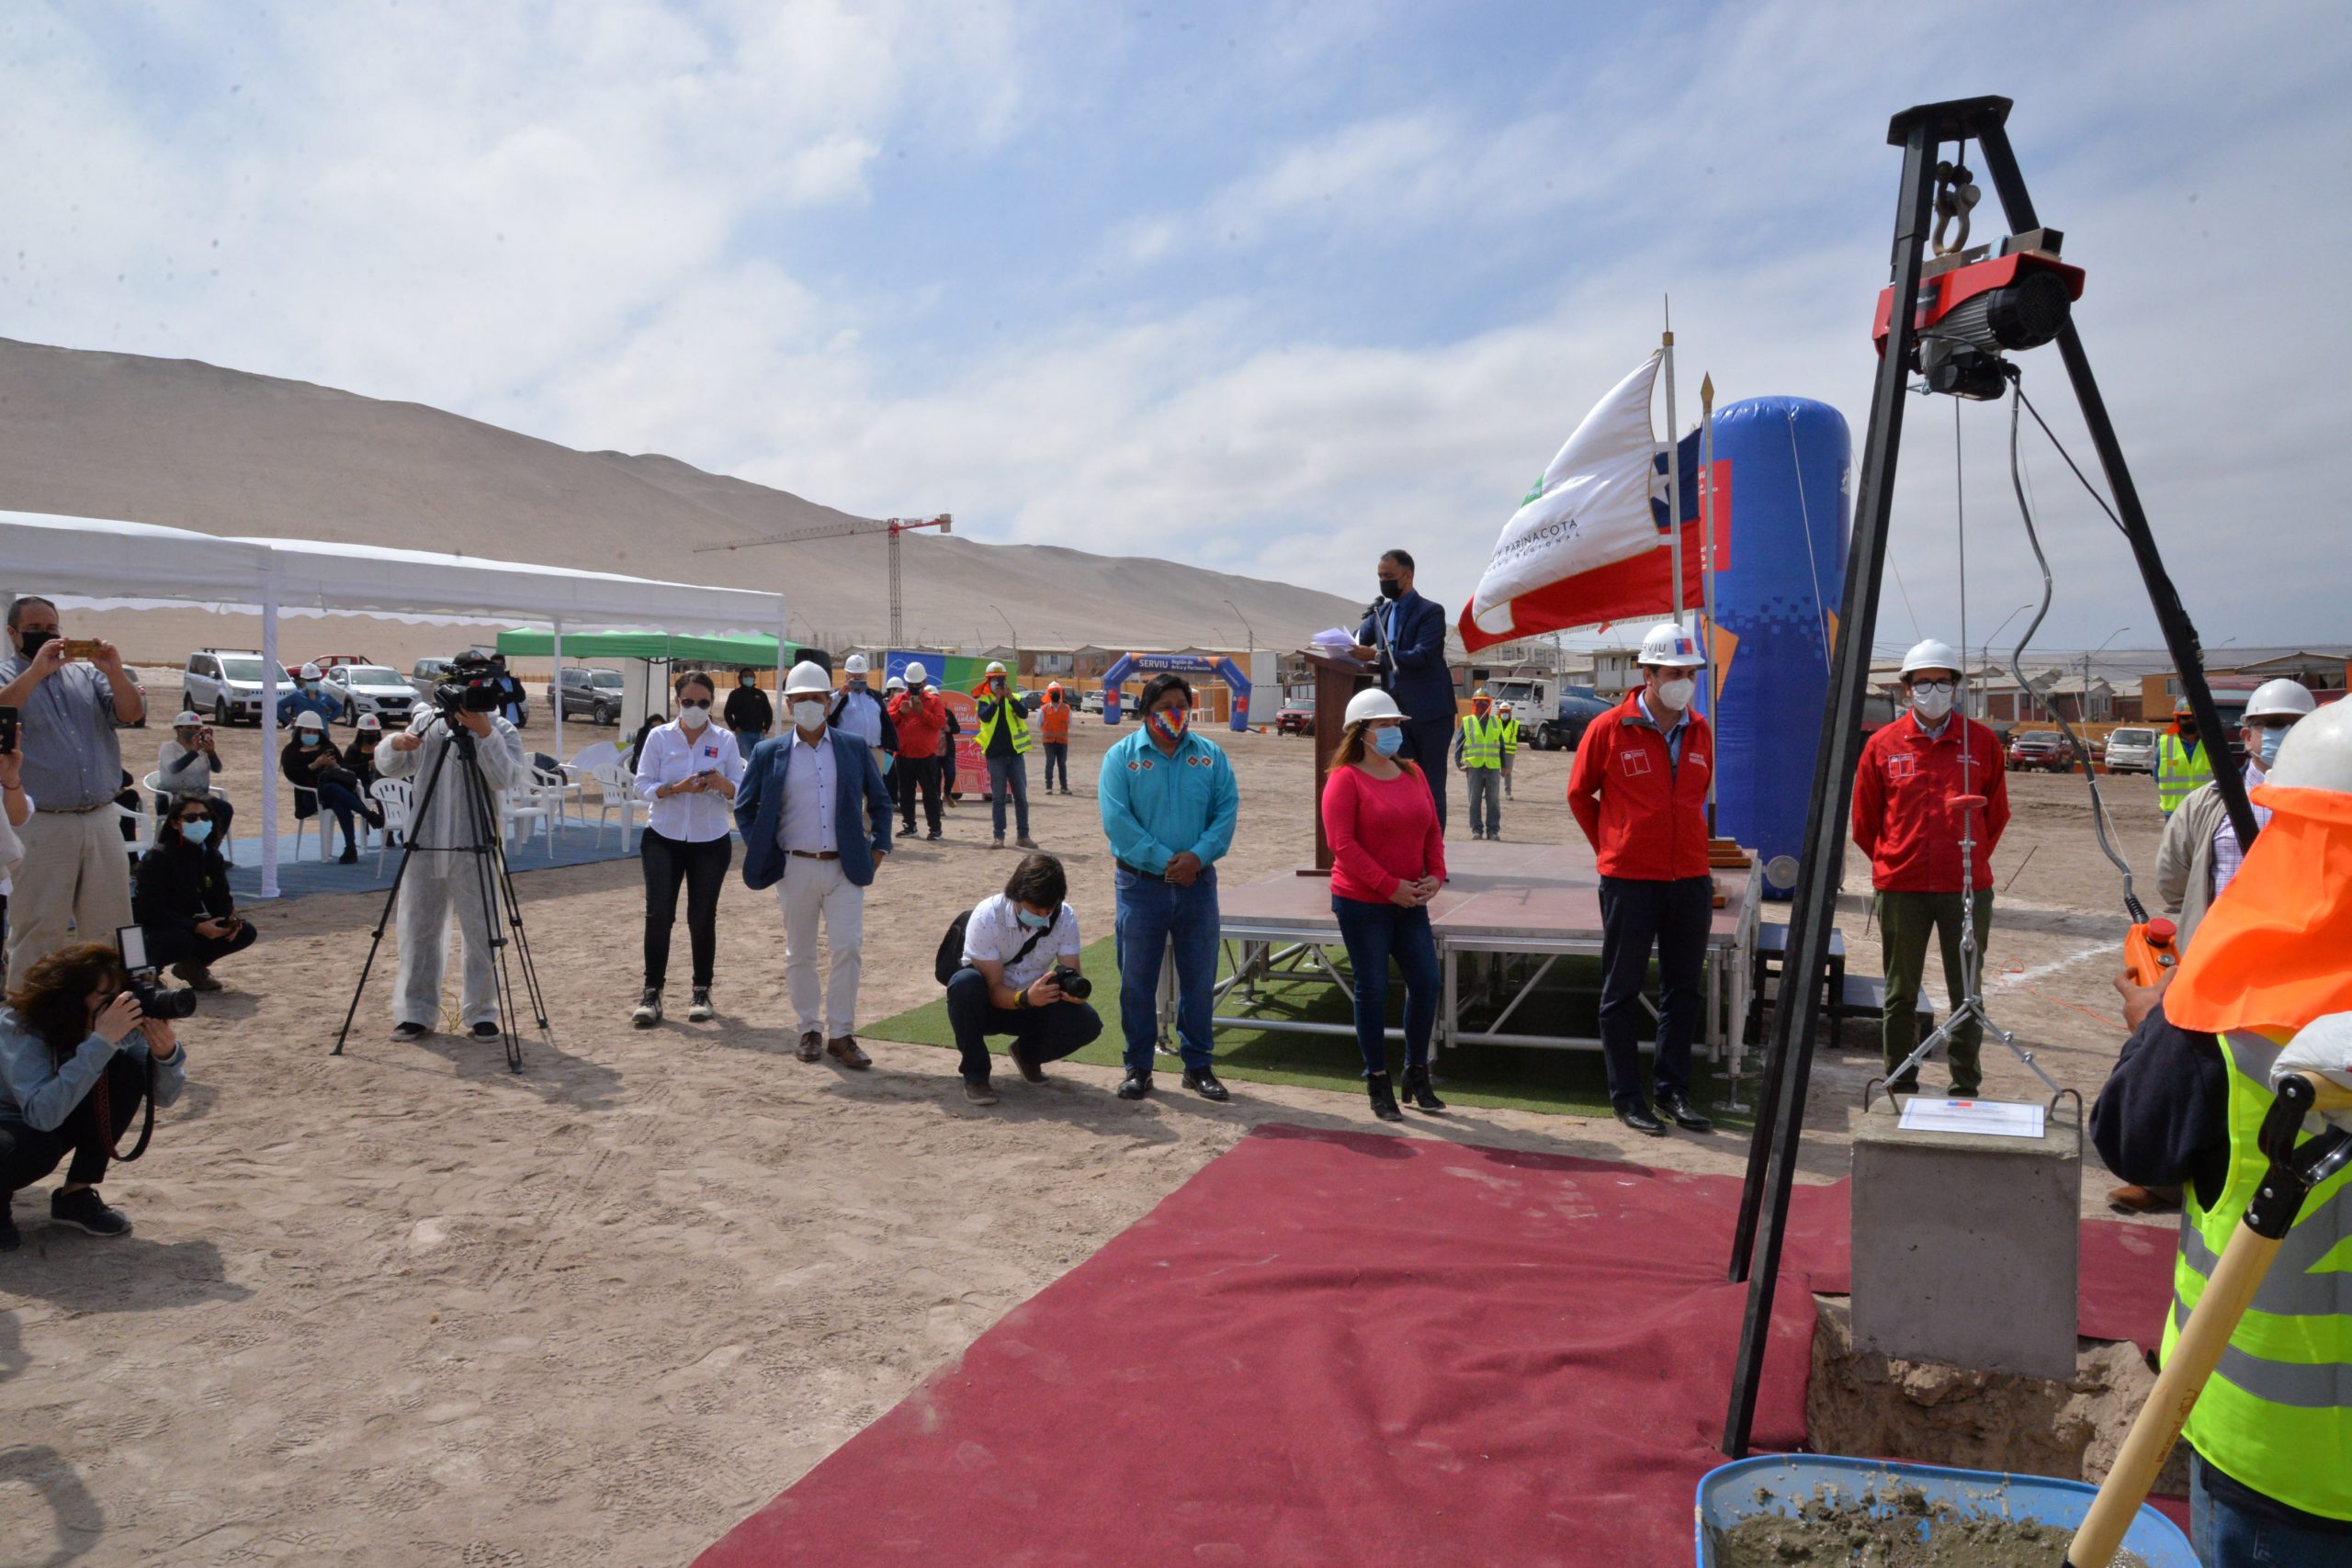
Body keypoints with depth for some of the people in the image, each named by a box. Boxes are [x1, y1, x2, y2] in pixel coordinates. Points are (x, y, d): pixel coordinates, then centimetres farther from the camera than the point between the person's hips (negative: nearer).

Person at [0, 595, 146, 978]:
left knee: (112, 927, 9)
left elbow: (131, 714, 2)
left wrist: (115, 673, -14)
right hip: (39, 826, -4)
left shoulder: (87, 673, 14)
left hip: (101, 820, 4)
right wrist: (37, 671, -23)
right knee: (38, 933, 0)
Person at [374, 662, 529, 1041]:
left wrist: (485, 734, -26)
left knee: (480, 934, 2)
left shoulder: (500, 729, 0)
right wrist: (396, 744, -17)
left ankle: (480, 1013, 14)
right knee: (419, 931, 7)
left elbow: (505, 779, -16)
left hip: (474, 849, -2)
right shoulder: (426, 722, 8)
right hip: (424, 846, 3)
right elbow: (387, 768, 5)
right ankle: (415, 1013, 17)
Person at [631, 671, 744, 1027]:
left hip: (711, 841, 0)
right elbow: (643, 785, -4)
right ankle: (652, 992, 6)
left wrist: (722, 784, -23)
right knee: (658, 915, -4)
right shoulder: (659, 737, -1)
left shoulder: (725, 740, 0)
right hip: (664, 838, 0)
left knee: (702, 918, 6)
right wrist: (677, 789, -21)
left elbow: (741, 791, -1)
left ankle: (702, 992, 19)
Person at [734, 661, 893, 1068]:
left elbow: (880, 800, 13)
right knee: (799, 954, 9)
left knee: (848, 948, -7)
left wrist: (878, 847, 5)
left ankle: (841, 1034, 4)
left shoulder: (854, 748, 4)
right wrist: (764, 856, 3)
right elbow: (744, 807, 10)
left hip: (845, 867, 0)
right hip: (796, 867, 0)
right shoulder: (769, 753, 2)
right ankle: (810, 1029, 24)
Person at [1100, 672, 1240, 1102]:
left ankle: (1197, 1066, 22)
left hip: (1197, 883, 2)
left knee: (1199, 978, 9)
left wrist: (1198, 855, -17)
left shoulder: (1210, 755, 6)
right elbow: (1117, 820, -11)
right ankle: (1138, 1067, 18)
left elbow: (1227, 809, -2)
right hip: (1140, 884, -2)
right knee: (1137, 981, 5)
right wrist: (1164, 861, -16)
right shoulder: (1121, 756, -2)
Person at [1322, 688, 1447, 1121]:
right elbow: (1342, 843, -17)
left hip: (1410, 902, 6)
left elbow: (1432, 830, 13)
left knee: (1426, 982, 6)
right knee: (1372, 989, 2)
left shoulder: (1411, 774, 9)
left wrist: (1436, 874, -4)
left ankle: (1417, 1076, 23)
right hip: (1362, 903, -6)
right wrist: (1389, 885, -19)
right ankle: (1378, 1086, 16)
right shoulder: (1345, 779, -10)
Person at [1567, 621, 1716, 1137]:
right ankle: (1627, 1095, 16)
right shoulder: (1609, 729, -7)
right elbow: (1579, 794, 5)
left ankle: (1673, 1089, 24)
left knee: (1683, 989, 11)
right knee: (1622, 992, 5)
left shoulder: (1700, 732, 7)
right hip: (1629, 881, -4)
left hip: (1691, 880, 5)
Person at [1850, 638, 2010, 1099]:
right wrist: (1891, 861, 10)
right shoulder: (1883, 744, 1)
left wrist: (1972, 858, 10)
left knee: (1966, 992, 6)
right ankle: (1901, 1087, 19)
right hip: (1901, 888, 0)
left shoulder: (1982, 741, 3)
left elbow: (1997, 813, 13)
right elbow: (1864, 820, 10)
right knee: (1901, 993, 8)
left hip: (1967, 886, 0)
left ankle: (1966, 1088, 18)